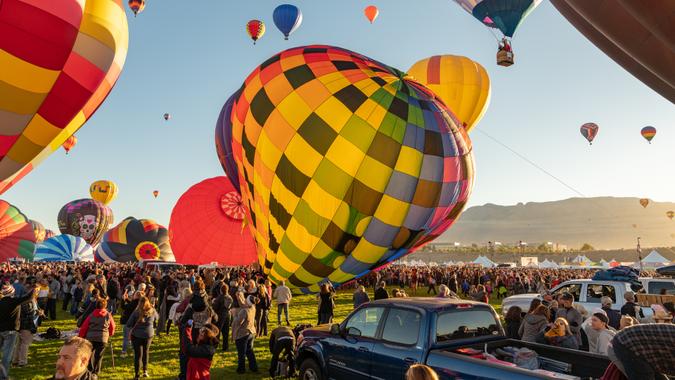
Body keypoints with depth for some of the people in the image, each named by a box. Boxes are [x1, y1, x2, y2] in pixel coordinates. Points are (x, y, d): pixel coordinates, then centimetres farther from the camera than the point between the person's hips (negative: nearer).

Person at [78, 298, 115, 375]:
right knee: (99, 356, 9)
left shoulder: (91, 315, 5)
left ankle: (90, 370, 18)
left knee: (90, 354, 16)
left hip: (90, 338, 1)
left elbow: (84, 327, 5)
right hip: (102, 339, -1)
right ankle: (96, 372, 12)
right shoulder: (108, 315, 5)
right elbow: (112, 328, 13)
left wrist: (81, 337, 16)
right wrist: (109, 335, 32)